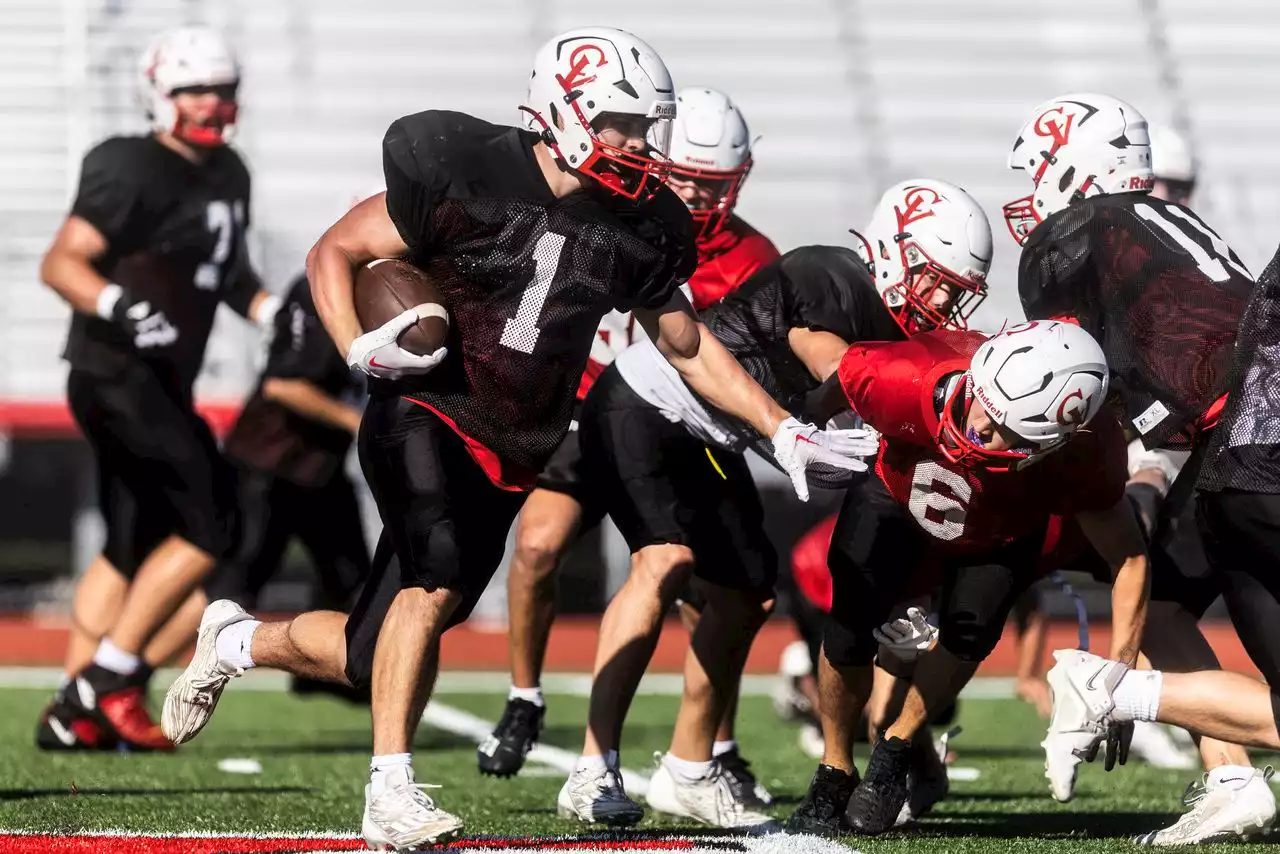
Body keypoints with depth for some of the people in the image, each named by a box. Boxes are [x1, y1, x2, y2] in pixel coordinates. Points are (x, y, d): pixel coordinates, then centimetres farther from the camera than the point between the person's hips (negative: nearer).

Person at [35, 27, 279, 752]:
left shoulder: (229, 175, 13)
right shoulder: (136, 173, -14)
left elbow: (227, 271, 28)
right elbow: (60, 264, -19)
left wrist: (273, 313, 13)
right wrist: (121, 309, -35)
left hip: (160, 385, 10)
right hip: (118, 376, -10)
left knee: (133, 549, 12)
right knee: (210, 527, -11)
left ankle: (74, 714, 14)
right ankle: (111, 679, -6)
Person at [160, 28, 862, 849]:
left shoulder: (639, 228, 1)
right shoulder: (465, 174, -14)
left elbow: (688, 345, 14)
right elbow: (334, 252, -5)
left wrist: (783, 431, 7)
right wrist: (358, 347, -22)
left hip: (511, 457, 5)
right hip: (423, 415, -5)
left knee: (371, 659, 5)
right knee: (439, 577, -32)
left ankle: (238, 640, 35)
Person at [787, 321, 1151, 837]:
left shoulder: (1083, 454, -40)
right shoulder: (908, 384, -44)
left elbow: (1128, 557, -27)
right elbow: (842, 370, -20)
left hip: (998, 536, 1)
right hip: (898, 499, -1)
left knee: (970, 632, -20)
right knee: (851, 626, -14)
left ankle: (895, 750, 9)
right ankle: (833, 779, 10)